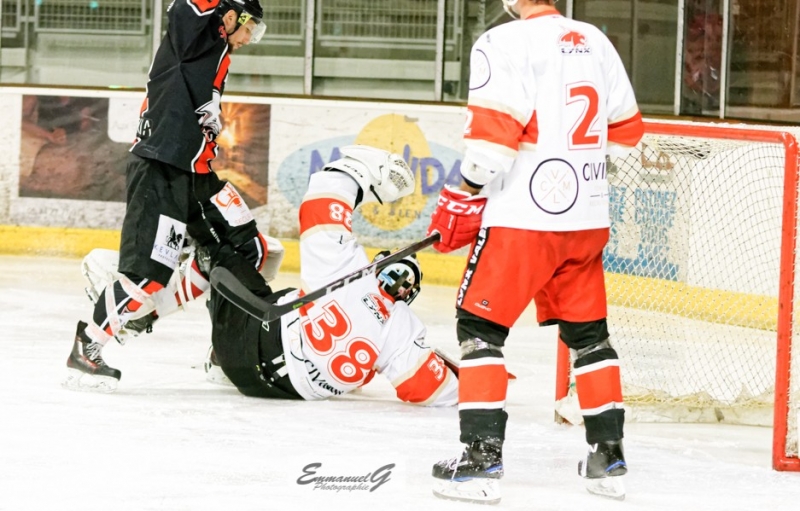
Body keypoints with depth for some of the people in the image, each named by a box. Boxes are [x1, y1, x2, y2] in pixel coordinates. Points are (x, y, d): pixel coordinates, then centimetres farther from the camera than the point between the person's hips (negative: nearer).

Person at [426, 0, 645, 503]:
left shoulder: (505, 43, -11)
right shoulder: (595, 42, 10)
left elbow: (495, 130, -18)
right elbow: (625, 129, 16)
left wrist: (463, 198, -7)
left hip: (523, 215, -7)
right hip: (588, 218, 7)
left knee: (480, 325, 0)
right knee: (588, 332, 17)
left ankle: (483, 456, -8)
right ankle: (609, 456, 19)